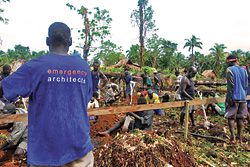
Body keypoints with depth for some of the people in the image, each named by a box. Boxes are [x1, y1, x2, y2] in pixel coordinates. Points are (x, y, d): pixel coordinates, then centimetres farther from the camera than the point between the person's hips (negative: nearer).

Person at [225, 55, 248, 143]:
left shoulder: (230, 70, -9)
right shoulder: (243, 70, 12)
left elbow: (230, 85, -15)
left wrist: (230, 98, -14)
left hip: (234, 97, -6)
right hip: (242, 97, 6)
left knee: (231, 117, 0)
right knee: (240, 117, 13)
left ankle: (232, 137, -2)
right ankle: (239, 136, 23)